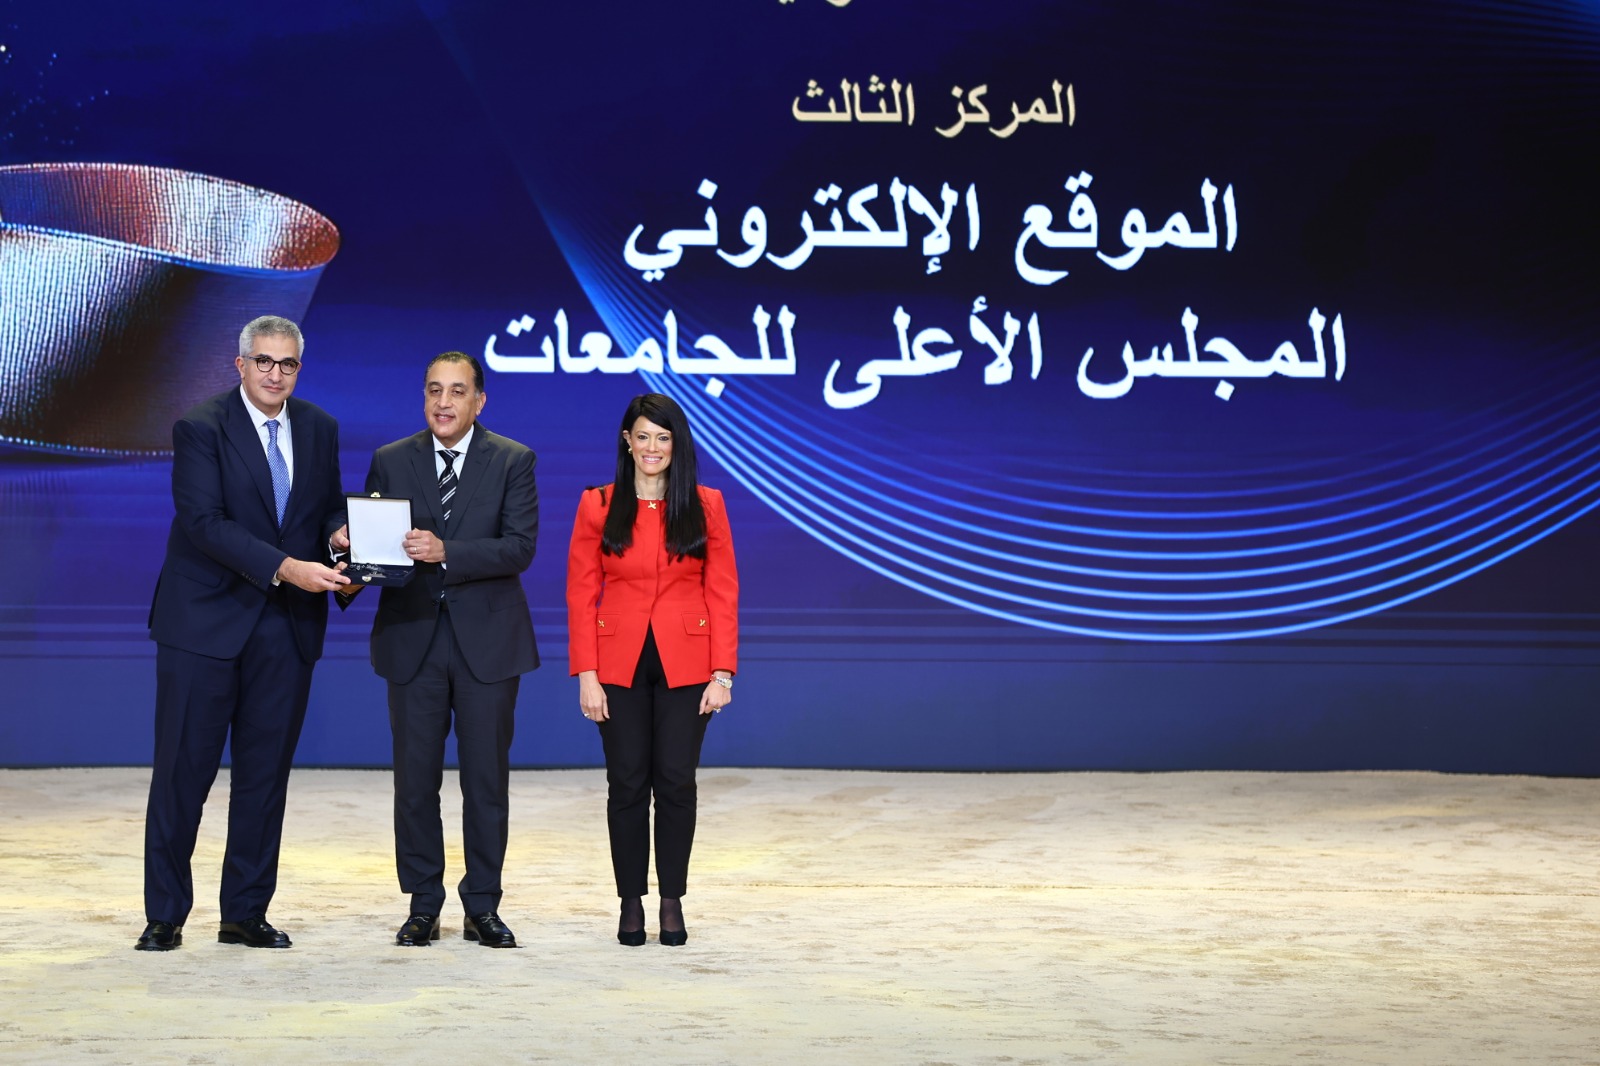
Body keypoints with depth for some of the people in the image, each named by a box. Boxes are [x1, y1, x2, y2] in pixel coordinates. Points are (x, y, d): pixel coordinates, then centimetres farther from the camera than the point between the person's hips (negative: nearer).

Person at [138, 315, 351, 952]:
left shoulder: (319, 429, 8)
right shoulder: (201, 427, -9)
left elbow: (330, 507, 16)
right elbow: (205, 521, -19)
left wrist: (340, 534, -8)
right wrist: (286, 567, -28)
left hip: (287, 624, 5)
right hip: (206, 619, -4)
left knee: (266, 772, 7)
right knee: (184, 767, 0)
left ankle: (246, 913, 16)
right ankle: (165, 915, 9)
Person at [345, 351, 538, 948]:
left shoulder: (513, 462, 0)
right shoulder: (390, 461, 7)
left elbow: (520, 547, -11)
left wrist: (445, 552, -24)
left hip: (487, 639, -1)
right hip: (412, 638, 1)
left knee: (487, 779, 4)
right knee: (415, 779, 4)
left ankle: (482, 907, 14)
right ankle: (423, 907, 14)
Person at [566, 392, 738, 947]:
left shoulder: (706, 505, 3)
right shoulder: (598, 505, 2)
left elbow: (723, 592, 1)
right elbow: (581, 594, 0)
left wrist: (723, 673, -5)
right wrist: (586, 674, -6)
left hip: (684, 665, 0)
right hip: (620, 664, 0)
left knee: (676, 783, 1)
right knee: (627, 785, 4)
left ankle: (672, 901, 13)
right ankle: (631, 902, 13)